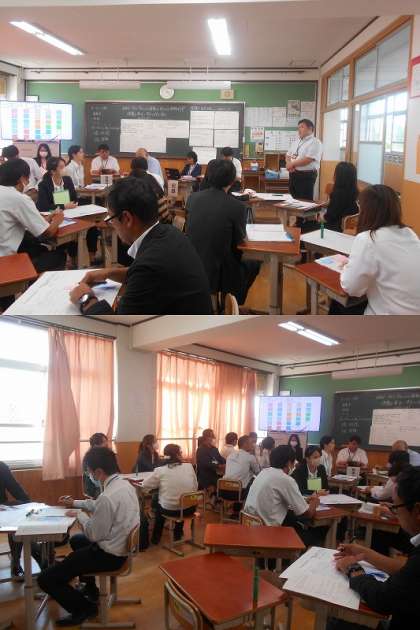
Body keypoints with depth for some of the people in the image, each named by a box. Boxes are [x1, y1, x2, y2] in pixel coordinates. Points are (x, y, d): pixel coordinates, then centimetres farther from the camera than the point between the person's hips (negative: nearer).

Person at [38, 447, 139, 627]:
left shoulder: (108, 497, -31)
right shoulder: (124, 484, -2)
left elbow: (93, 535, -21)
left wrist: (79, 515, -5)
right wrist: (75, 503, 20)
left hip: (109, 554, -10)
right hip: (122, 544, 10)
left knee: (46, 579, -7)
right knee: (76, 540, 37)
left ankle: (85, 608, 11)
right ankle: (90, 589, 44)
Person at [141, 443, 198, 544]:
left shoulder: (160, 470, -10)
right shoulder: (189, 467, -5)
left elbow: (145, 486, 1)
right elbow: (195, 487, 5)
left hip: (168, 509, -1)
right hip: (189, 508, 2)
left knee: (158, 505, 32)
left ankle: (156, 537, 39)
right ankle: (178, 534, 47)